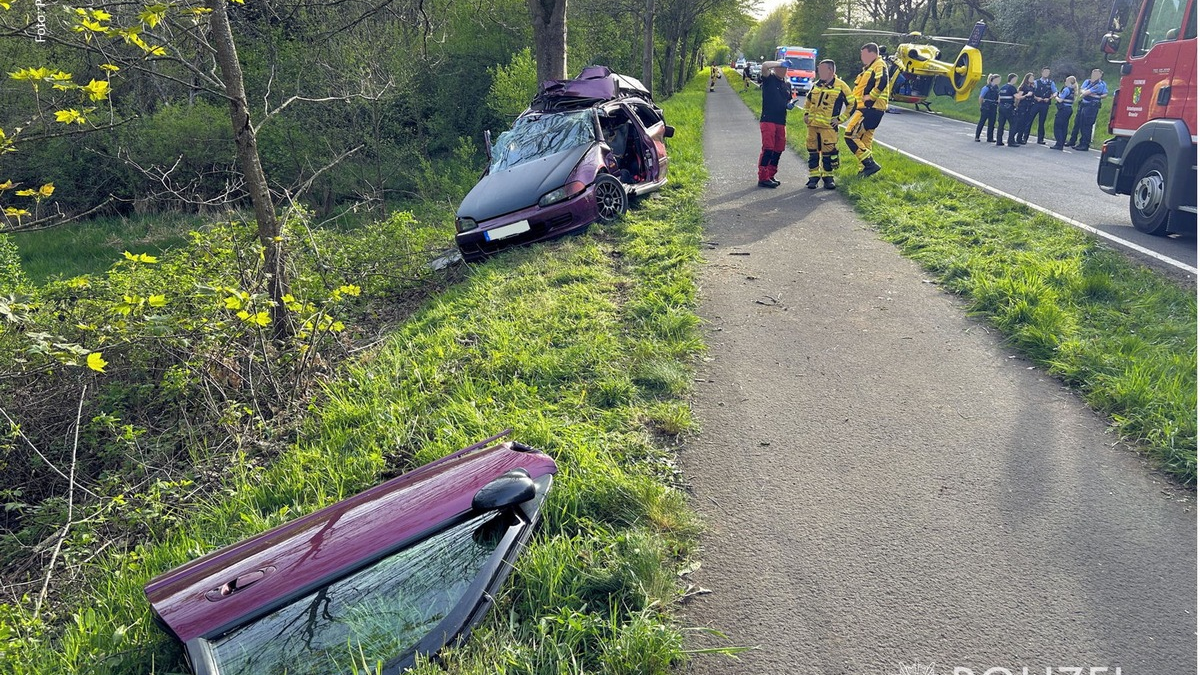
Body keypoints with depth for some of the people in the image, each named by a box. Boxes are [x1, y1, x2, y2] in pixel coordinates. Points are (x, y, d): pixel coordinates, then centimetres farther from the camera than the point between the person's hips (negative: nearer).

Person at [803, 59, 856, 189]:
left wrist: (840, 119, -6)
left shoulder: (841, 86, -6)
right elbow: (808, 101, 28)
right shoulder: (816, 85, 11)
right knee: (813, 151, 7)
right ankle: (814, 176, 15)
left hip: (828, 126, -5)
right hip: (812, 125, 5)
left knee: (828, 152, -4)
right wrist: (806, 114, 14)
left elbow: (852, 104, -2)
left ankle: (828, 176, 9)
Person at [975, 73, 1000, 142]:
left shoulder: (997, 88, 7)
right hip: (986, 108, -6)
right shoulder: (987, 87, -11)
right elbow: (980, 97, -6)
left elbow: (998, 98, 16)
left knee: (992, 123, 5)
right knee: (982, 122, 0)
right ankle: (977, 137, 7)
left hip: (993, 108, 6)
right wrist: (981, 106, 2)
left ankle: (990, 138, 10)